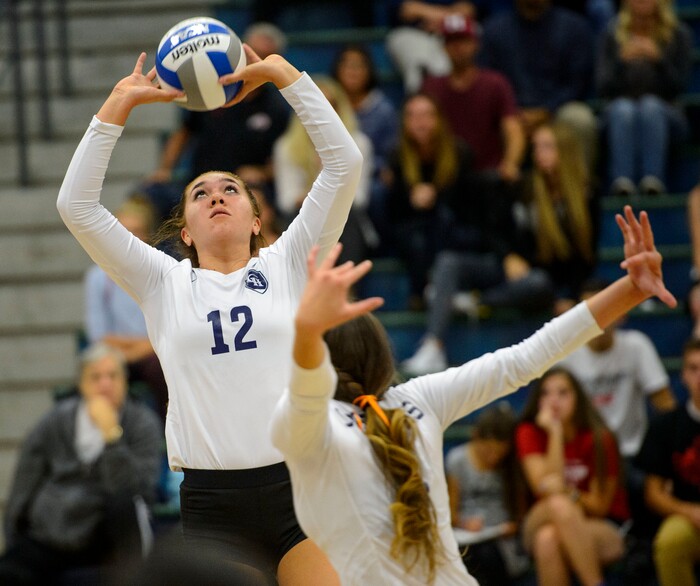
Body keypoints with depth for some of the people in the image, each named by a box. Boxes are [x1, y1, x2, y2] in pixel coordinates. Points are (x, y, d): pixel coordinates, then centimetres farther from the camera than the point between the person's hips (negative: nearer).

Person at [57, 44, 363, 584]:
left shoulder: (286, 265, 11)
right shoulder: (165, 283, 12)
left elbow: (345, 164, 5)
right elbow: (76, 205, 5)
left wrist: (282, 73, 2)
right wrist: (119, 105, 4)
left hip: (299, 487, 0)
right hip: (212, 507, 1)